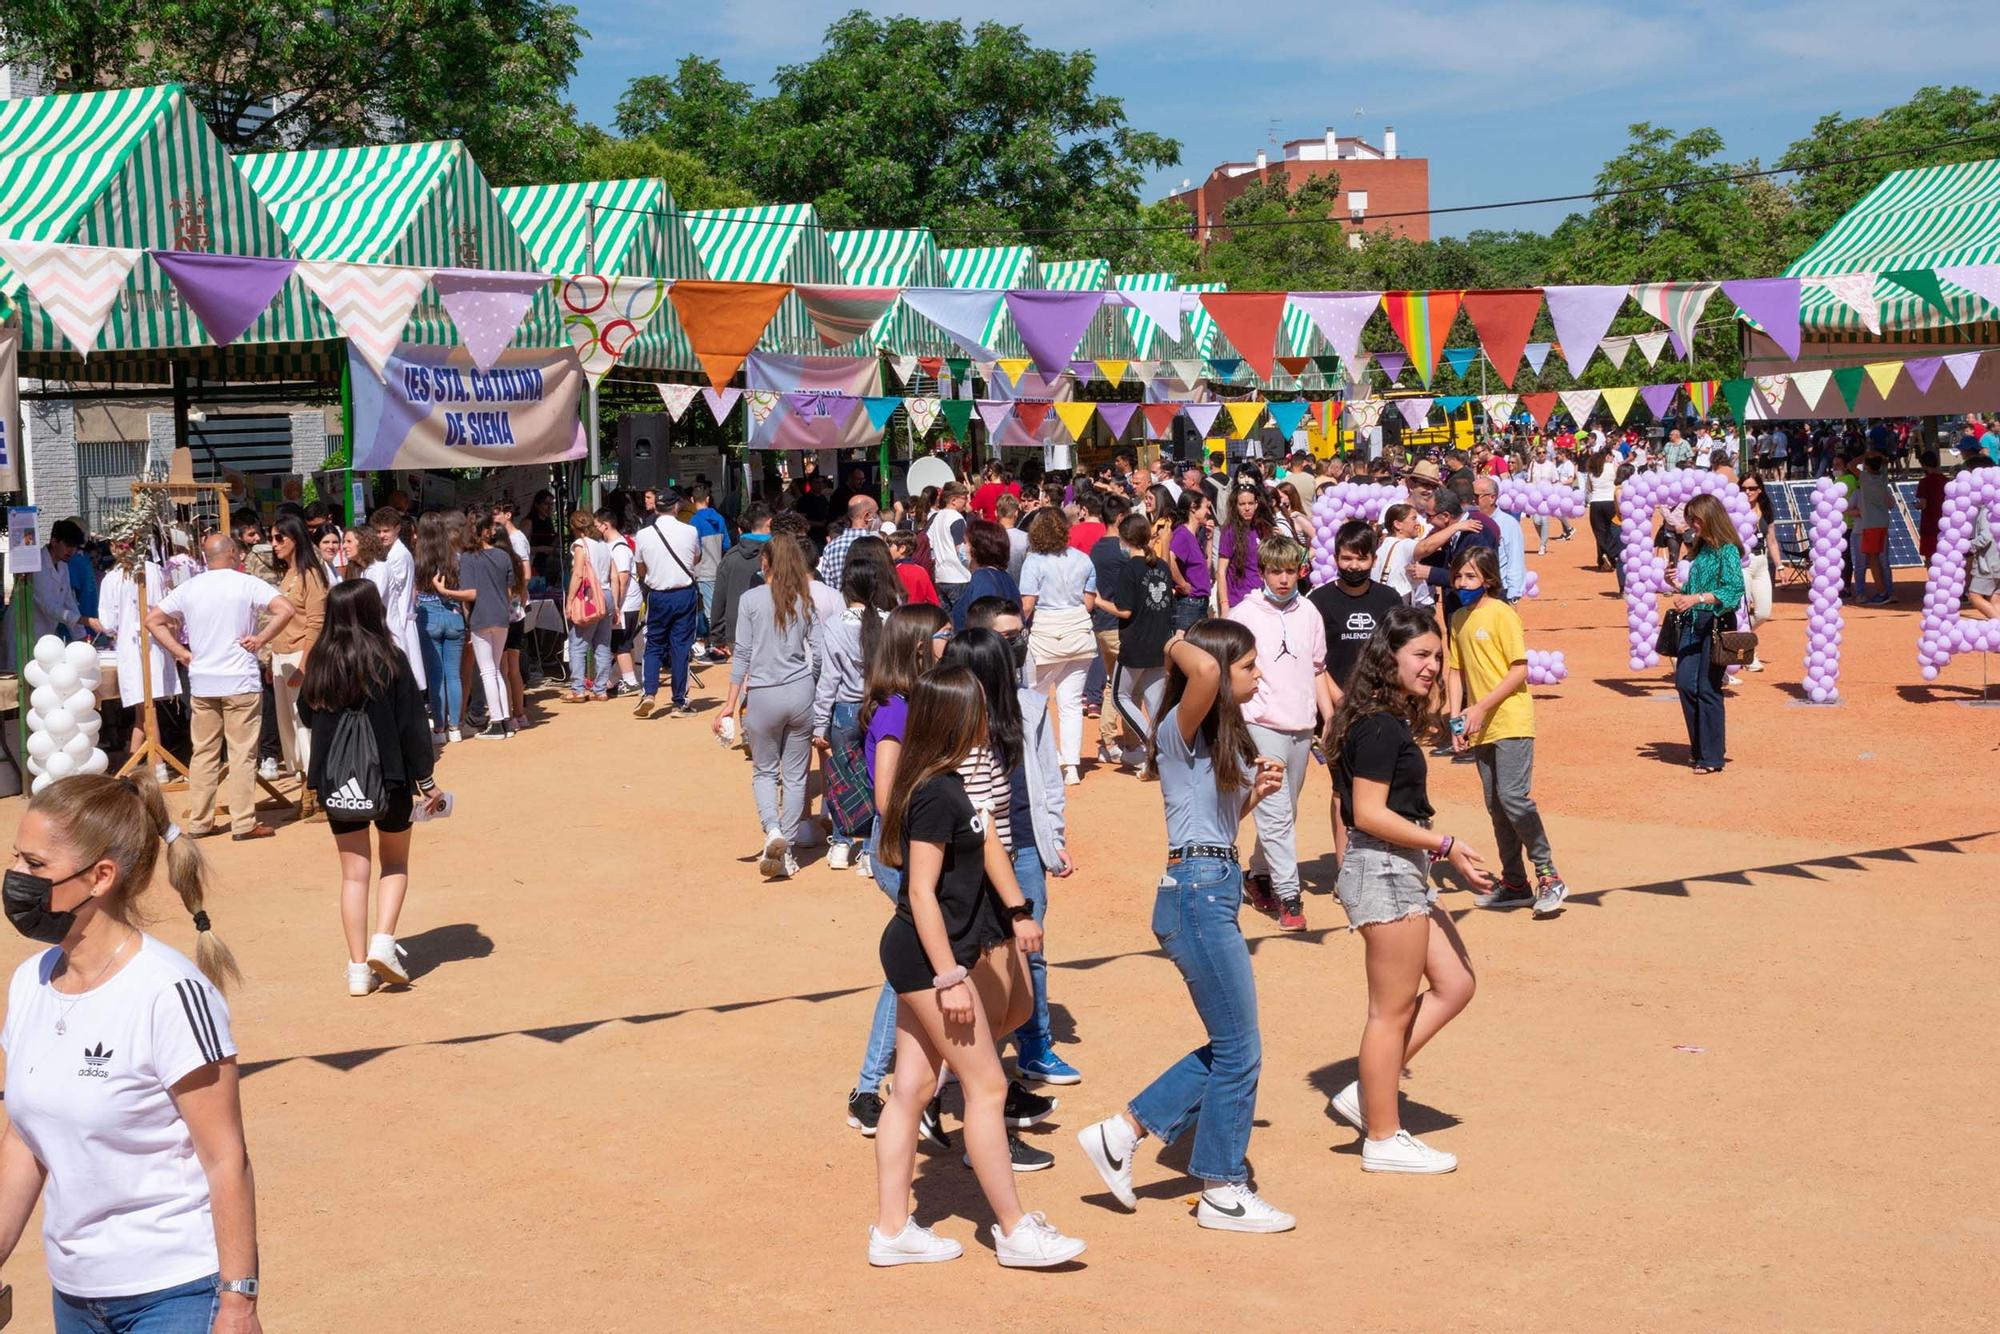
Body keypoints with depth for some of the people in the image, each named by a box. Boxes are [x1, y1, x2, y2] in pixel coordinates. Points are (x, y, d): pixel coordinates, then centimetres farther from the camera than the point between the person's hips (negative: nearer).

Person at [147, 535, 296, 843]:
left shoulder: (189, 588, 5)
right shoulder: (247, 584, -6)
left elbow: (153, 620, 8)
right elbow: (286, 609, -18)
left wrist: (180, 652, 7)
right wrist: (260, 639, -9)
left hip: (201, 683, 4)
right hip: (241, 682, -4)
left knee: (204, 753, 11)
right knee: (242, 754, 1)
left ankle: (199, 821, 15)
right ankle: (243, 823, 2)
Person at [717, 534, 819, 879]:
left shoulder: (752, 599, -4)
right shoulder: (806, 601, 3)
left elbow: (742, 655, -4)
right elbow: (817, 655, 4)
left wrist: (731, 704, 0)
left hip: (763, 695, -2)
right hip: (800, 692, 2)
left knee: (764, 771, 13)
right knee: (795, 775, 9)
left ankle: (772, 830, -12)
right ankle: (787, 852, 10)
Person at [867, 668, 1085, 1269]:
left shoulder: (950, 782, 9)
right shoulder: (936, 795, -20)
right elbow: (922, 891, -21)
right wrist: (950, 977, -21)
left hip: (922, 956, 9)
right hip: (929, 955, -9)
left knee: (913, 1088, 10)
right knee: (987, 1086, -2)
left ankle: (892, 1230, 15)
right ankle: (1014, 1231, 6)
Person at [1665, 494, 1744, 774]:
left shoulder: (1728, 551, -10)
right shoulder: (1701, 549, 13)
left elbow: (1733, 589, -21)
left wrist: (1697, 598, -28)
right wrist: (1681, 595, 5)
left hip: (1716, 623, -7)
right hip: (1692, 623, 7)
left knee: (1708, 689, -4)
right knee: (1684, 683, 2)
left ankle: (1712, 757, 4)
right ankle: (1699, 748, 15)